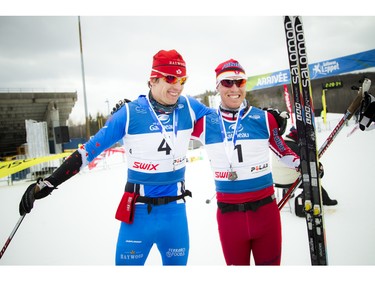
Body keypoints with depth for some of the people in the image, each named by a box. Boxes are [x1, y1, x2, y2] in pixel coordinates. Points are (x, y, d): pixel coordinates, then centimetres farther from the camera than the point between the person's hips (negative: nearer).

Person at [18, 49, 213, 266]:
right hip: (139, 211, -3)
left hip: (175, 209, 3)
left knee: (178, 262, 17)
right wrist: (48, 183, -8)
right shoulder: (130, 113, -12)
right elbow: (89, 150, -8)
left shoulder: (189, 107, -4)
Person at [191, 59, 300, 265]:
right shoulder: (205, 123, -3)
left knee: (270, 263, 17)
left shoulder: (264, 119, -2)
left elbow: (283, 151, 11)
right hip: (228, 215, 0)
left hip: (266, 211, 0)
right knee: (235, 263, 19)